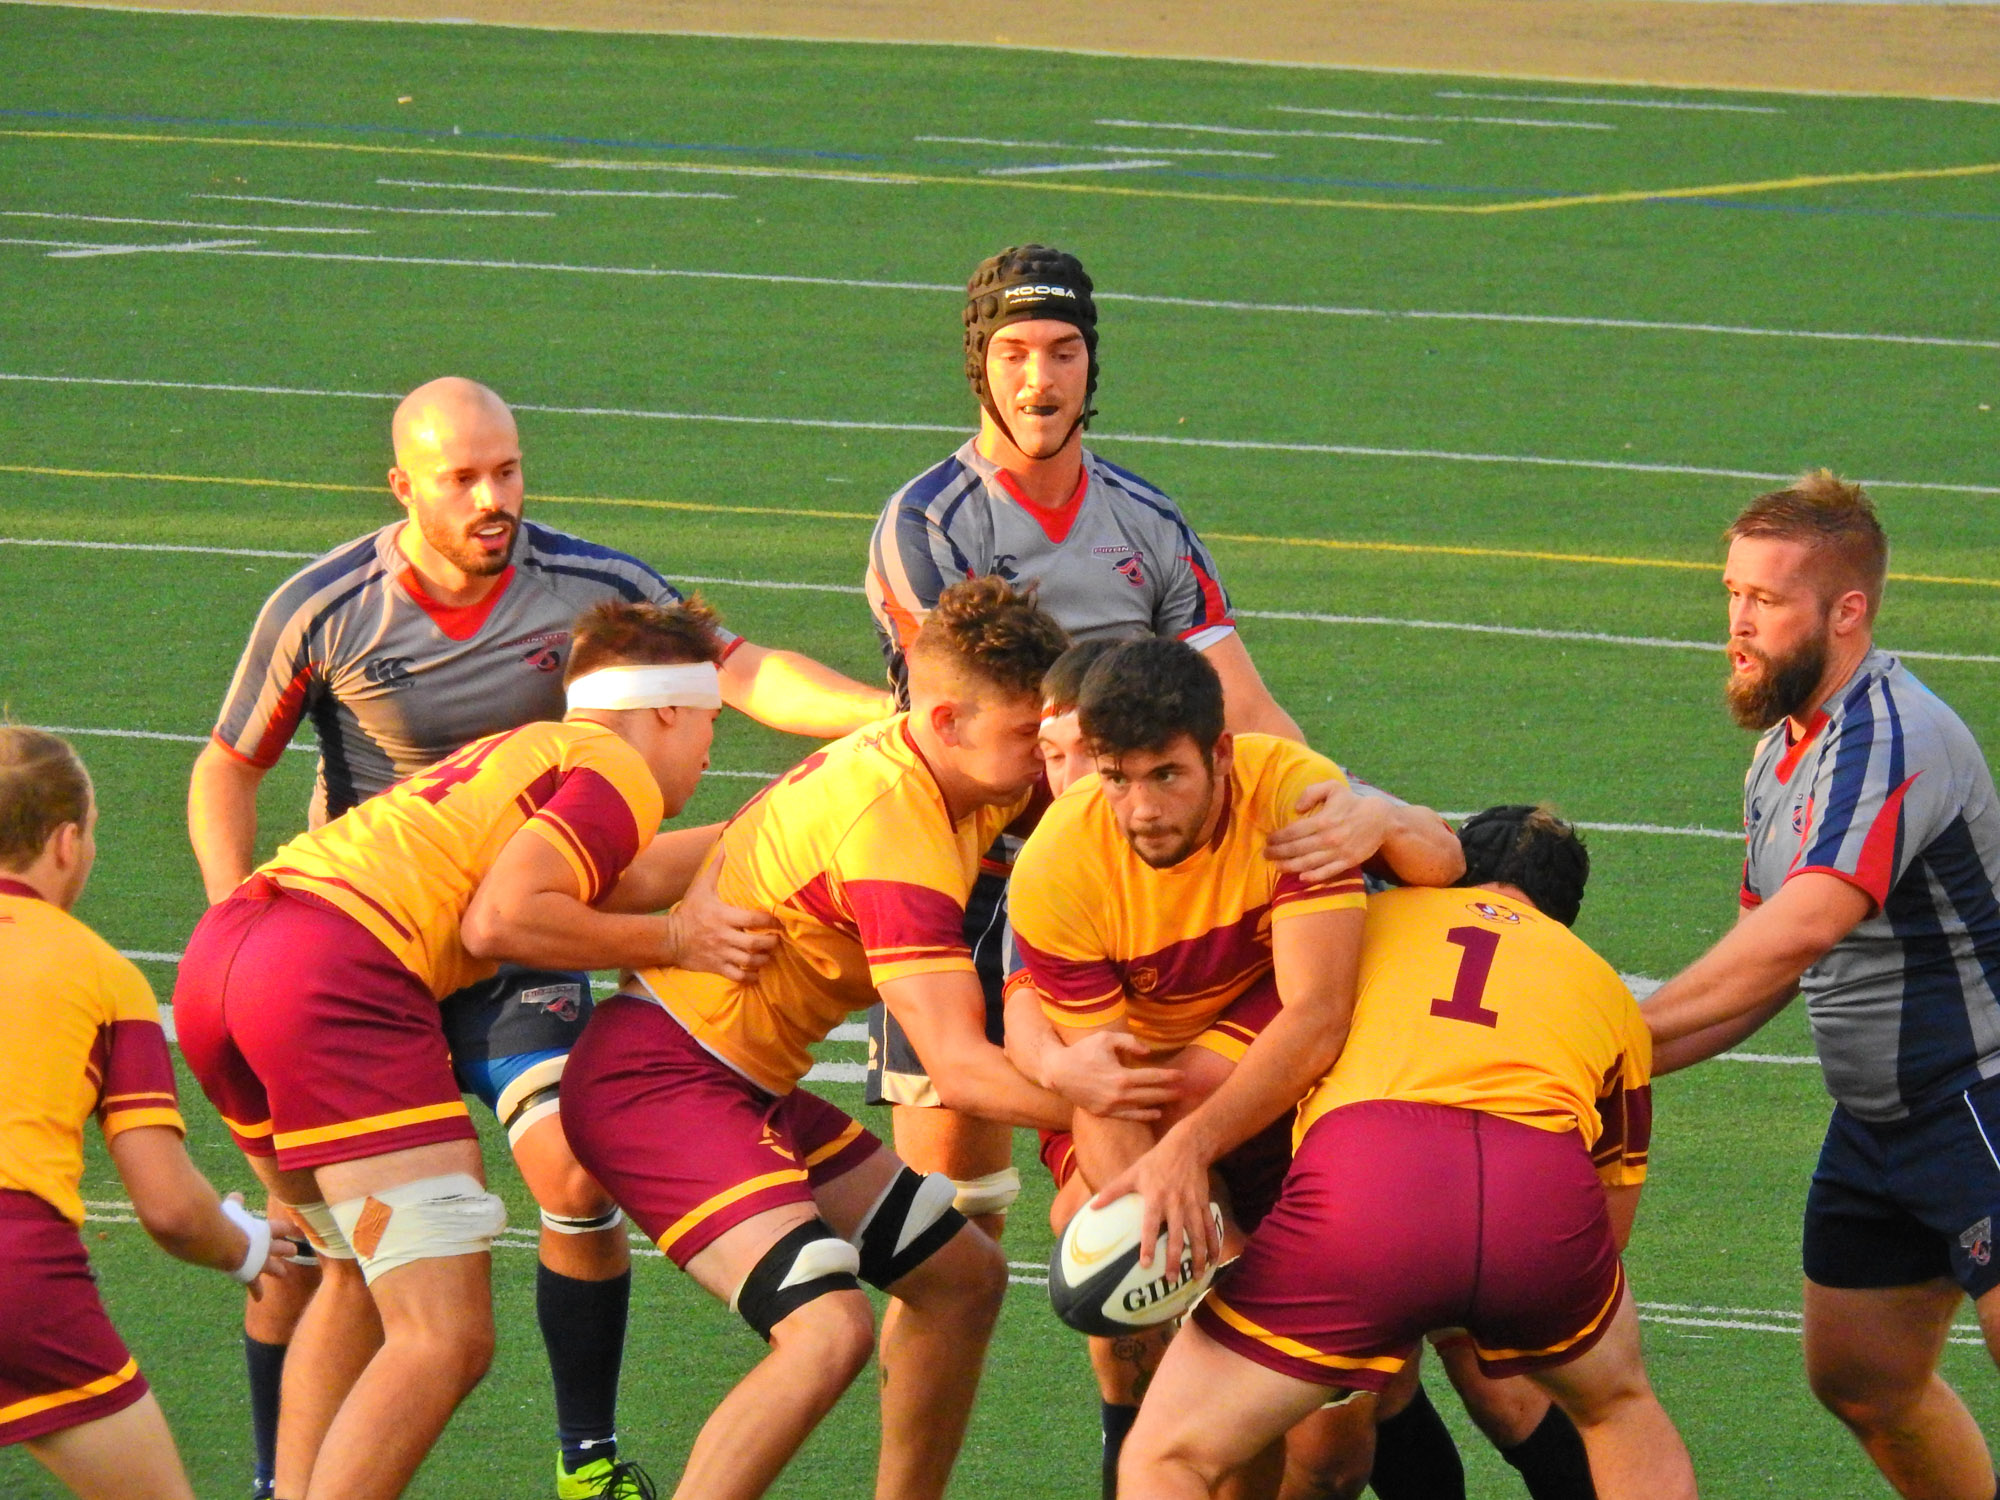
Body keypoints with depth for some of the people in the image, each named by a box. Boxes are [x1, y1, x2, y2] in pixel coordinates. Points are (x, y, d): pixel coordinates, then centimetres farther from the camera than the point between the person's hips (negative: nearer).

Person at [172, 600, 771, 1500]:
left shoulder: (526, 753, 31)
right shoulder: (619, 773, 4)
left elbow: (618, 879, 47)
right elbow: (500, 920, -10)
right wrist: (673, 941, 0)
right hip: (339, 974, -10)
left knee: (361, 1278, 27)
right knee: (444, 1340, -10)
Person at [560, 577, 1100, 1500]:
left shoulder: (966, 774, 2)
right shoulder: (894, 827, -27)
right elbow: (959, 1069, -30)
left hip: (744, 1084, 11)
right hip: (655, 1084, -11)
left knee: (963, 1278, 16)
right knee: (828, 1327, -28)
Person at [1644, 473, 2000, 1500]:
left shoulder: (1894, 739, -22)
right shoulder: (1782, 751, 10)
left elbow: (1802, 931, -34)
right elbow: (1773, 969, 15)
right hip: (1876, 1124, 10)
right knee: (1859, 1380, 12)